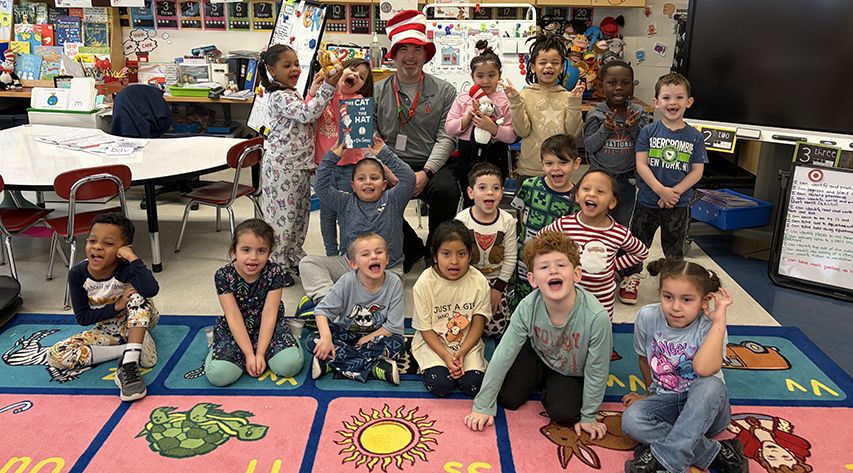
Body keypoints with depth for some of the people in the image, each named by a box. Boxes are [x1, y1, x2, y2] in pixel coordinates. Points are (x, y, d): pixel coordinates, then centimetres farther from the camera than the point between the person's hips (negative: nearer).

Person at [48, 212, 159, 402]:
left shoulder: (126, 269, -27)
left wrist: (133, 258, -41)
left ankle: (129, 363, -41)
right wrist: (116, 306, -25)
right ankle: (126, 350, -17)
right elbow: (82, 317, -11)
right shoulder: (78, 274, -16)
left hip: (137, 322, -3)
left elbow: (151, 289, -49)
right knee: (56, 355, -15)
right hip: (108, 329, 3)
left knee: (138, 294, -34)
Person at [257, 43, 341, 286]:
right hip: (282, 167, -10)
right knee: (283, 214, -1)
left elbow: (307, 116, 24)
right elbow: (306, 113, -29)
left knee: (300, 212, 17)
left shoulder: (292, 94, 15)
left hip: (299, 165, 10)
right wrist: (327, 88, -30)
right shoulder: (279, 97, -16)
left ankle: (294, 257, 32)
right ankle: (277, 264, 11)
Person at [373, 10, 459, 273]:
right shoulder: (377, 92, 10)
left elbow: (446, 138, 0)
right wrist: (388, 171, -12)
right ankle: (412, 249, -2)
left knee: (447, 191, -31)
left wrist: (426, 173, -15)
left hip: (432, 165, -1)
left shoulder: (444, 91, 8)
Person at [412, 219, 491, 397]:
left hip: (467, 342, 2)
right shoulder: (424, 283, -15)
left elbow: (478, 323, -4)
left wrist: (462, 352, -18)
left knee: (473, 385, -18)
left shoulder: (479, 281, -10)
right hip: (433, 342, -1)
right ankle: (428, 366, 8)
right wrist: (446, 356, -21)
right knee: (440, 385, -22)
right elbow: (425, 329, -10)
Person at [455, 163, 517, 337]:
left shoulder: (507, 221, -10)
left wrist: (498, 288, -7)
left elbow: (510, 258, -4)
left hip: (496, 279, 1)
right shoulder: (462, 220, -14)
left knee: (495, 329, -5)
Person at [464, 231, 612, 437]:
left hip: (572, 372, -1)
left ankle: (553, 387, 14)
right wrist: (483, 406, -16)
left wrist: (588, 417, -9)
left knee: (562, 413, -19)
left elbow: (597, 371, -22)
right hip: (538, 356, 2)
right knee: (508, 398, -7)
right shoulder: (527, 309, -32)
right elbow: (502, 357, -21)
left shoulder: (596, 317, -38)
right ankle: (540, 380, 22)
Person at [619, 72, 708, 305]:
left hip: (679, 205, 1)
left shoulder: (695, 136, -2)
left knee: (674, 247, 14)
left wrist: (674, 192, -16)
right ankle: (631, 277, 28)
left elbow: (697, 171, -4)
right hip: (647, 201, -1)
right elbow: (641, 165, -9)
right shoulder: (648, 132, -4)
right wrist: (661, 190, -20)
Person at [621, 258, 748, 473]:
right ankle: (716, 453, -22)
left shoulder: (709, 327, -17)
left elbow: (704, 369, -39)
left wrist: (719, 321, -32)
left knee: (711, 384, -37)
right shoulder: (648, 317, -8)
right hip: (666, 402, 3)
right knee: (631, 419, -28)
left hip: (705, 409, -3)